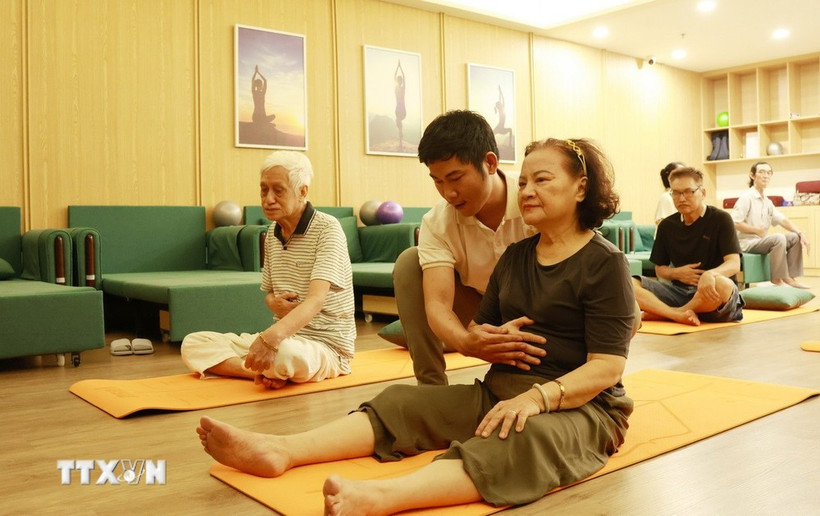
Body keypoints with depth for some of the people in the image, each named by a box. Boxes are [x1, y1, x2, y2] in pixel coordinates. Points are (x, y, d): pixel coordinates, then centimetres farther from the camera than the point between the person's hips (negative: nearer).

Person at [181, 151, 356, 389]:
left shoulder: (327, 229, -15)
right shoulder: (273, 233, 9)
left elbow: (316, 300, -27)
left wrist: (272, 336, -45)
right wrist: (273, 303, -7)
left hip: (326, 345, -7)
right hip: (283, 336, 7)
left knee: (283, 354, -40)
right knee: (193, 344, -3)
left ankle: (265, 372, -5)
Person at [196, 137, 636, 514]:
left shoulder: (605, 264, -6)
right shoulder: (516, 255, 14)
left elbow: (606, 367, -14)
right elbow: (475, 329, 14)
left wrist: (538, 397, -29)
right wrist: (488, 336, -10)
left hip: (580, 405, -7)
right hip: (500, 391, 7)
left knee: (524, 442, -39)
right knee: (403, 402, -12)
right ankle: (280, 451, -27)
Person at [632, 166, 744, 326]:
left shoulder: (720, 219, -1)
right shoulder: (667, 225, 10)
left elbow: (734, 264, -12)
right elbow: (659, 269, 18)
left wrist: (710, 274, -34)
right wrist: (676, 273, -7)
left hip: (710, 295, -3)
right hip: (679, 291, 3)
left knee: (722, 285, -40)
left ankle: (662, 314, -20)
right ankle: (678, 315, -33)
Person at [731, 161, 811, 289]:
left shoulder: (767, 202, 16)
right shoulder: (746, 198, -10)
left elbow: (782, 220, 10)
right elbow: (734, 223, -19)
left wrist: (801, 233, -5)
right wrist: (757, 230, -14)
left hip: (761, 241, 9)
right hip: (747, 242, -9)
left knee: (794, 237, -4)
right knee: (778, 238, -29)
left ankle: (790, 277, -4)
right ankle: (777, 278, -19)